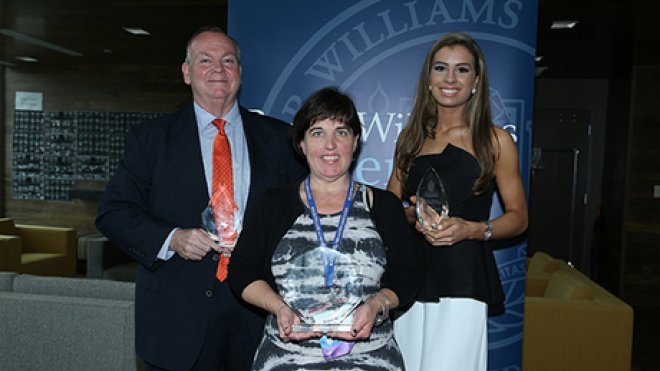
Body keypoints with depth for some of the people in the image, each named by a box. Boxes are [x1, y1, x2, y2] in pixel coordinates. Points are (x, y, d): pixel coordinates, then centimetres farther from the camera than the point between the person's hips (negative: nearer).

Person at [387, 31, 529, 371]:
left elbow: (518, 216, 5)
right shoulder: (411, 137, 10)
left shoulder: (495, 140, 2)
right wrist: (413, 217, -8)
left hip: (462, 280, -3)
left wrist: (472, 229, -13)